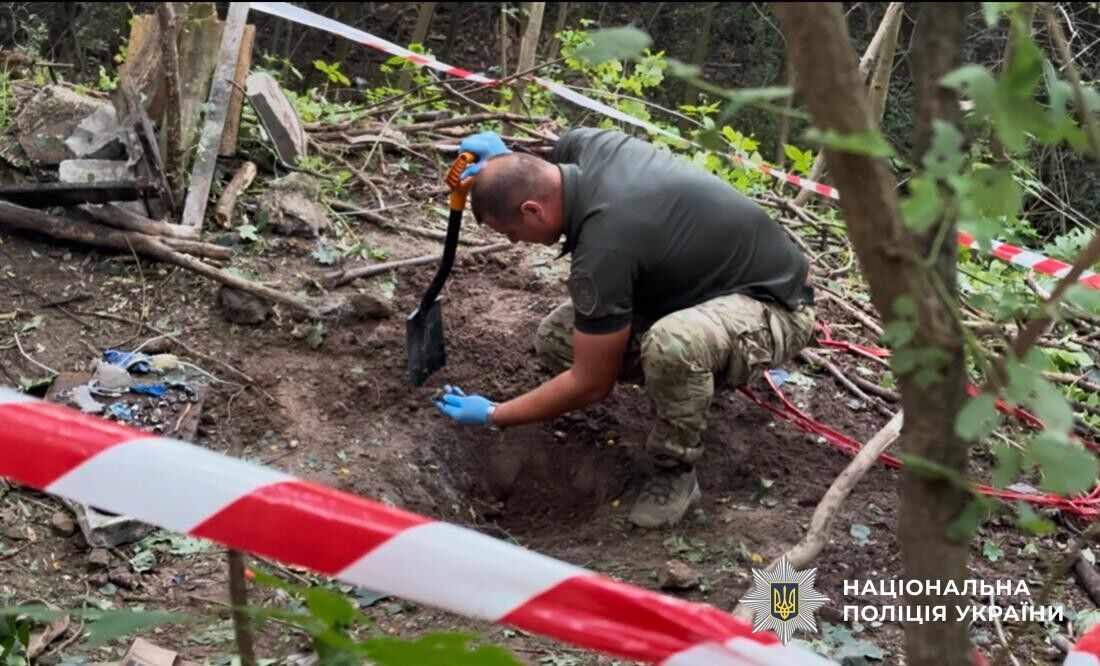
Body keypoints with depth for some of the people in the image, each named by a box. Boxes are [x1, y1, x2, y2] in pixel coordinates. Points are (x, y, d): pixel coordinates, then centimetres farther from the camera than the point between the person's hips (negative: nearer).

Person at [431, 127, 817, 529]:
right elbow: (542, 170, 18)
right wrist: (499, 162, -5)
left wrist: (493, 416, -10)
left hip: (772, 305, -9)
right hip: (707, 281, 9)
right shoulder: (582, 144, -10)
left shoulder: (604, 248, -34)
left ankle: (676, 473, -13)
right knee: (557, 340, -4)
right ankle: (688, 379, 16)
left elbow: (591, 383, -22)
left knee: (672, 344, -42)